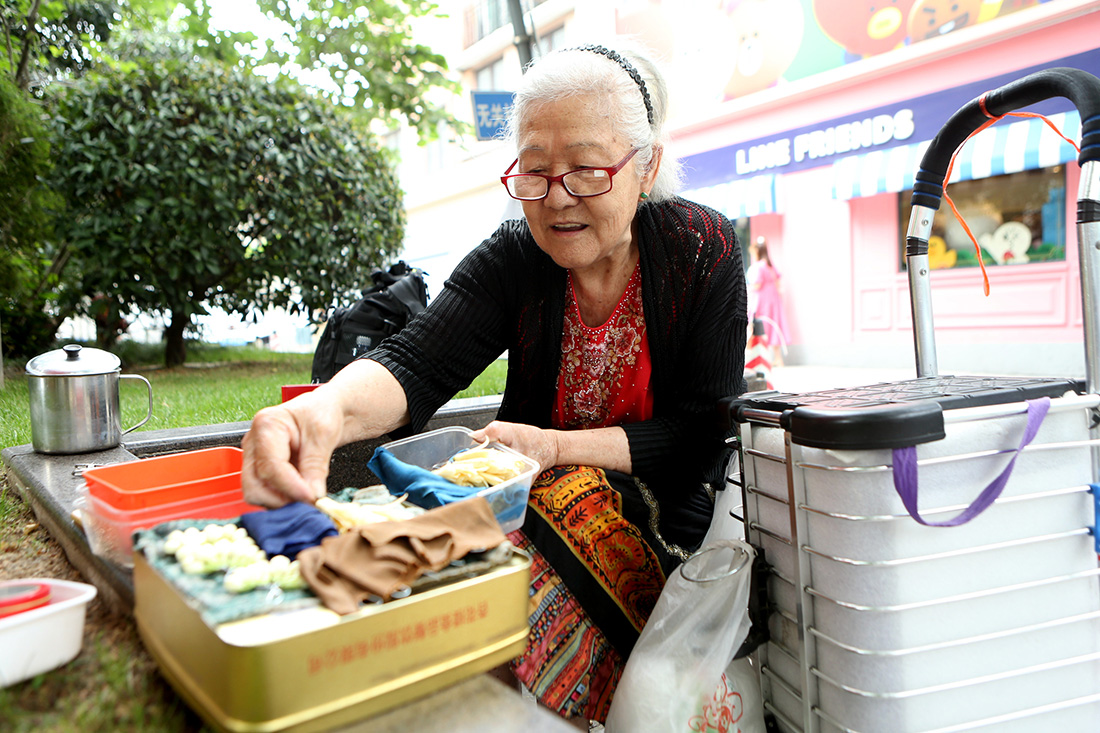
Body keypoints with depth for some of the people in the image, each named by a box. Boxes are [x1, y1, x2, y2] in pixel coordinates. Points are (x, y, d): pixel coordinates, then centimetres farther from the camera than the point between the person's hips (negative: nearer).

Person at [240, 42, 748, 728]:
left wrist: (556, 446, -22)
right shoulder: (510, 260, -4)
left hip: (665, 504, -2)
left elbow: (705, 432, -11)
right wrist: (333, 405, -43)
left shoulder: (704, 250, -8)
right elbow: (416, 366, -19)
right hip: (542, 491, 2)